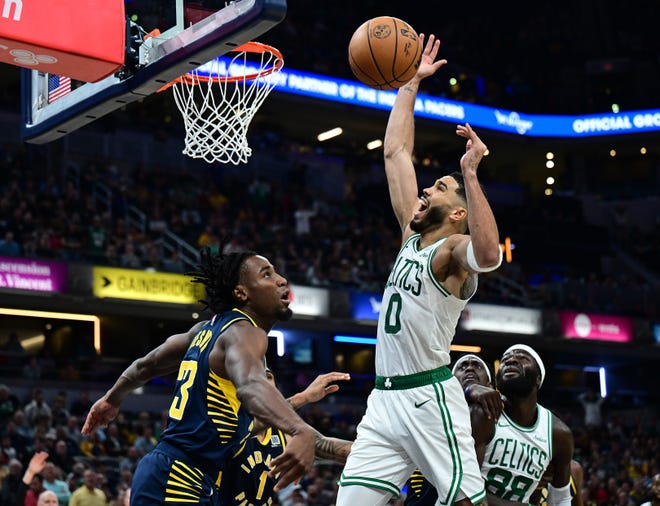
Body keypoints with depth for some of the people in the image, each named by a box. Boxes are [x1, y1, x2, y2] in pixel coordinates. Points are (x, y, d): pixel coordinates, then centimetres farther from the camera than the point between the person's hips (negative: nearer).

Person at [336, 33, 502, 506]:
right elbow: (396, 153, 18)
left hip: (430, 399, -8)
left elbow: (490, 254, -33)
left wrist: (470, 175, -32)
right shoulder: (413, 236, 15)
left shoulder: (453, 251, -7)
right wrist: (411, 83, 18)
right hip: (385, 399, 8)